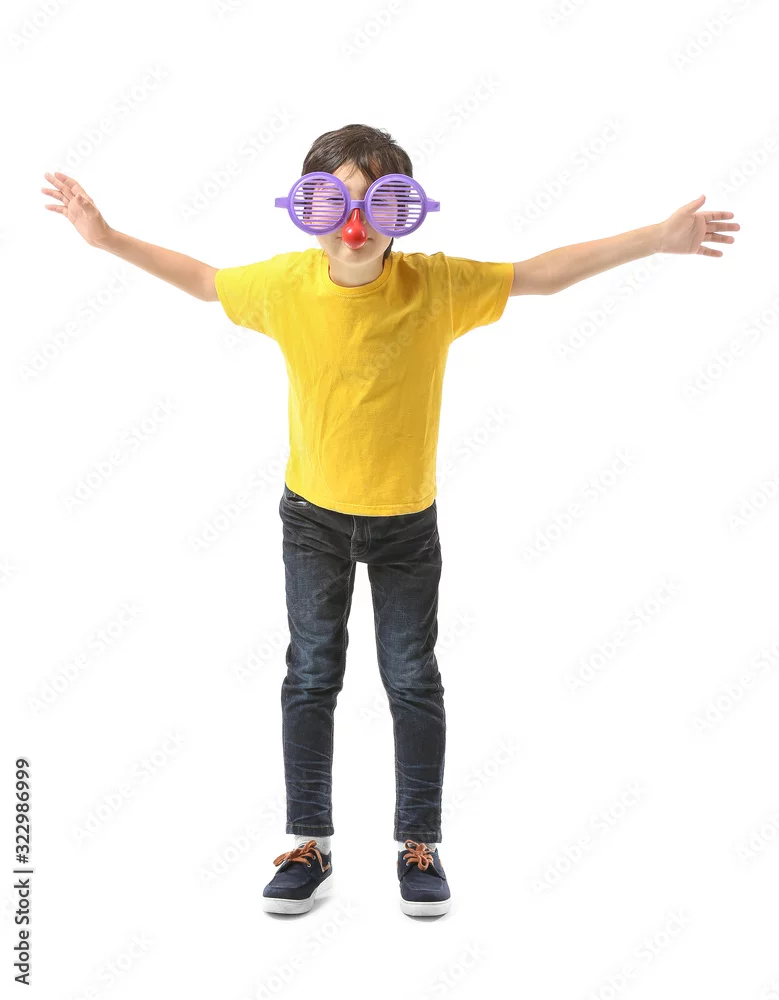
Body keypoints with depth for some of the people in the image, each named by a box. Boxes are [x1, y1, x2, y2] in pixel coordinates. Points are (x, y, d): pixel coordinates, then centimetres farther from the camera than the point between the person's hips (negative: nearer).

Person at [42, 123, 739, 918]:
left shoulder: (437, 284, -17)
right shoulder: (285, 284, -14)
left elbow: (541, 274, -9)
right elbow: (205, 280, 4)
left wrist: (658, 238, -12)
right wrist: (108, 239, 3)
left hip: (406, 521, -1)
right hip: (312, 515, 1)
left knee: (412, 679, 8)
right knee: (311, 675, 9)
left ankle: (419, 843, 25)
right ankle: (310, 844, 23)